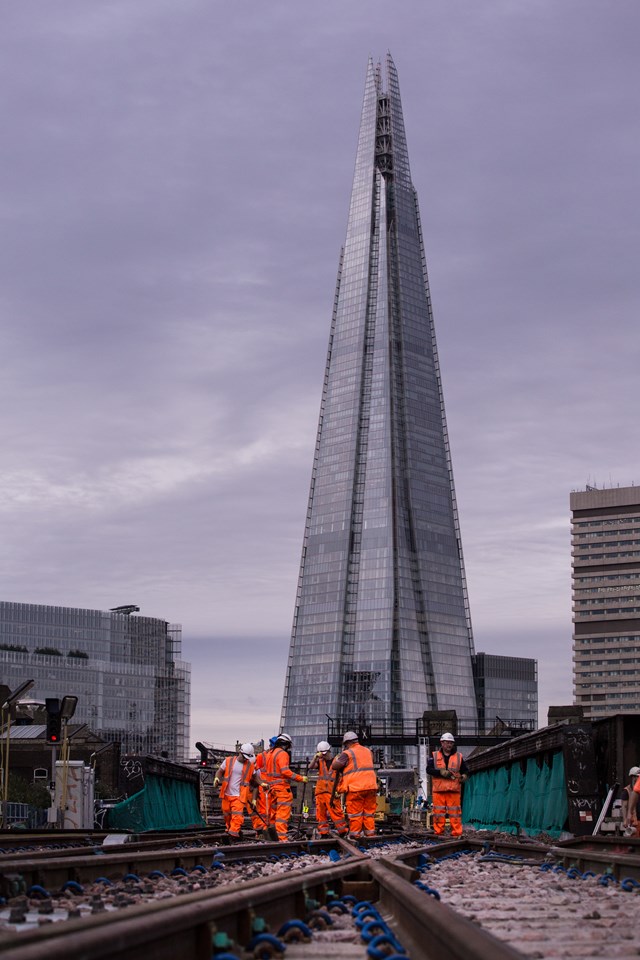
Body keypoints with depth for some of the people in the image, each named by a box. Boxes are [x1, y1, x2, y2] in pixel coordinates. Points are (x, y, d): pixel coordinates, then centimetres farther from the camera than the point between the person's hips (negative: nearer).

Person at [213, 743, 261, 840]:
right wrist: (217, 778, -14)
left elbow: (255, 777, 16)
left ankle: (234, 832, -17)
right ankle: (229, 827, 36)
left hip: (239, 796, -2)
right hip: (227, 794, 2)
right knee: (227, 814, 13)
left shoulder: (250, 765, 3)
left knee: (237, 815, -16)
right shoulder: (228, 761, 1)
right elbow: (220, 771, 6)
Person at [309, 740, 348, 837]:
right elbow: (310, 767, -5)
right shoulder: (320, 762, 13)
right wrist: (316, 757, -18)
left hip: (332, 792, -4)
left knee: (336, 812, -10)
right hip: (320, 791, 4)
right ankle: (324, 834, 9)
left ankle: (342, 833, -5)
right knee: (321, 814, 4)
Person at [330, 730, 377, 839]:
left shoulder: (347, 754, -4)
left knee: (355, 813, 0)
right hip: (371, 786, 5)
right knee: (369, 812, 10)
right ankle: (370, 834, 11)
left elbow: (334, 766, -9)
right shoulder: (368, 751, 16)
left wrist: (337, 759, 10)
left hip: (355, 788, -5)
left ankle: (354, 836, 2)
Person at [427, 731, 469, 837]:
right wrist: (440, 772, -15)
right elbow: (429, 769, 0)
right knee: (438, 812, -1)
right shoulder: (434, 756, 10)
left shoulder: (459, 757, 13)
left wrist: (464, 776, -6)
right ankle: (438, 833, 3)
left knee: (455, 813, -3)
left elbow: (465, 769, 18)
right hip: (438, 789, 0)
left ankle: (457, 833, -2)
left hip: (454, 790, 0)